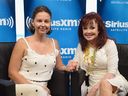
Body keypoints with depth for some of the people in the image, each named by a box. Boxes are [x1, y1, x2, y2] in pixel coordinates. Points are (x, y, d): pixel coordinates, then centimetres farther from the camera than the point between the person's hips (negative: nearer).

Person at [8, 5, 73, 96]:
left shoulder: (54, 43, 9)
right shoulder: (22, 43, -3)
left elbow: (60, 66, 20)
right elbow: (12, 72, -5)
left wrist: (69, 67, -3)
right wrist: (35, 87, -14)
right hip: (22, 88, -3)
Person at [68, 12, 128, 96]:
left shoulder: (109, 44, -5)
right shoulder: (81, 46, 8)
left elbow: (112, 71, -10)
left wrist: (97, 86, -21)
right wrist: (73, 65, -20)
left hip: (114, 81, -2)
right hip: (94, 84, 3)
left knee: (105, 83, -36)